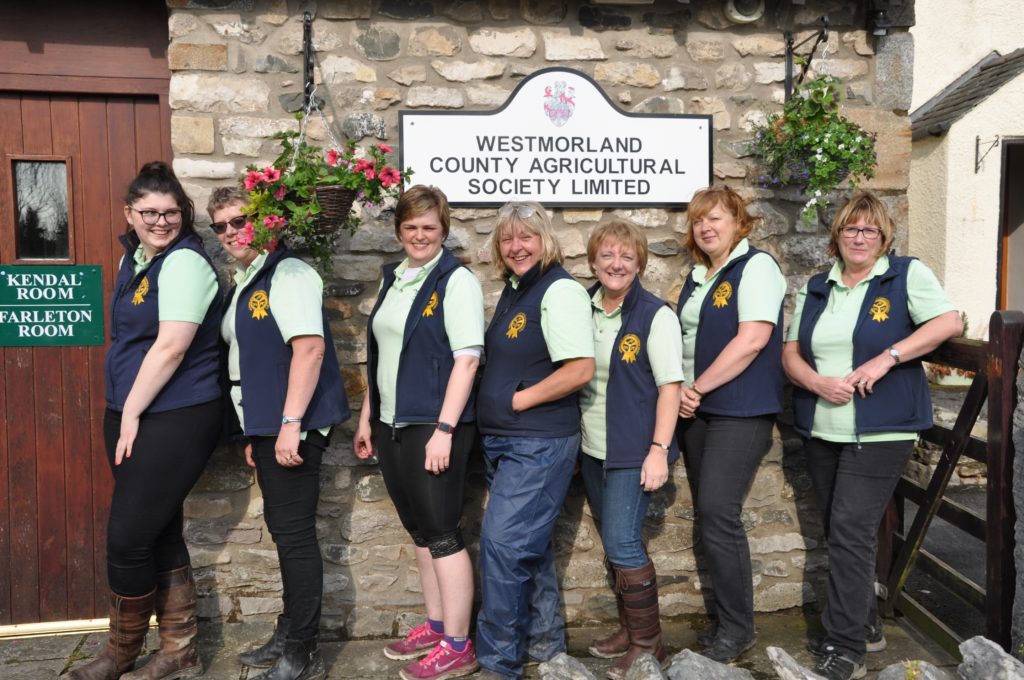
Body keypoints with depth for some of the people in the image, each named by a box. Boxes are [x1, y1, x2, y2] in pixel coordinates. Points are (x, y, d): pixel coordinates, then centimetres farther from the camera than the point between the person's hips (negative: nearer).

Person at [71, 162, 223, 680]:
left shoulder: (184, 262, -13)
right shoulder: (133, 258, 14)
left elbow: (171, 346, -20)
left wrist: (132, 411, -14)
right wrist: (122, 413, 13)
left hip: (173, 420, -9)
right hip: (129, 415, 9)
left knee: (128, 538, -3)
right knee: (159, 534, 13)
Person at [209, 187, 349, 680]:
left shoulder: (288, 274, -13)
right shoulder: (243, 282, 16)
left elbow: (309, 348, -22)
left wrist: (290, 424, -25)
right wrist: (255, 432, 19)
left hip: (293, 426, -9)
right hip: (266, 426, 9)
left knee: (295, 534, -2)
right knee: (282, 528, 16)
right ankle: (288, 635, 30)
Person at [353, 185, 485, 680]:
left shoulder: (456, 281, -9)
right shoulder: (392, 280, 12)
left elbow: (467, 359, -16)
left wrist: (444, 429, -21)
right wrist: (367, 417, 16)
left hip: (433, 426, -7)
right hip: (391, 425, 7)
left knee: (441, 532, -1)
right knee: (419, 529, 15)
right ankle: (436, 625, 29)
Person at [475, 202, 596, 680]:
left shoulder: (559, 291, -14)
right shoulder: (512, 291, 13)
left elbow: (581, 369, -22)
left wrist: (518, 400, -16)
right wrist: (493, 399, 10)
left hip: (539, 443, -9)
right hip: (504, 442, 9)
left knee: (503, 542, -8)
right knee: (530, 545, 18)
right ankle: (546, 640, 34)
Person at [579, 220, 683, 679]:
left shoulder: (655, 314, -10)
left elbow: (670, 385, -12)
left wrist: (659, 449, -18)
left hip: (633, 451, -6)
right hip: (592, 449, 6)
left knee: (622, 543, -7)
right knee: (614, 543, 15)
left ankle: (647, 641, 12)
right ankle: (629, 629, 30)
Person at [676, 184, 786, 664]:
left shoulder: (755, 267, -8)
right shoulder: (697, 277, 16)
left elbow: (753, 338, -19)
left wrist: (698, 387, -15)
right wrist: (681, 391, 3)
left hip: (740, 411, -8)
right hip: (696, 411, 8)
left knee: (718, 513, -11)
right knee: (708, 516, 11)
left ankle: (736, 629, 5)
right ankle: (724, 618, 24)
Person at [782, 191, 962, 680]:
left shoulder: (907, 275, 0)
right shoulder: (816, 288, 13)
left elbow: (949, 323, -11)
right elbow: (790, 352, 9)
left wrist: (887, 357, -19)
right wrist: (819, 383, -11)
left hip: (880, 432, -5)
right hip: (821, 431, 6)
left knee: (850, 531, -10)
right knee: (838, 532, 13)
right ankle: (864, 625, 30)